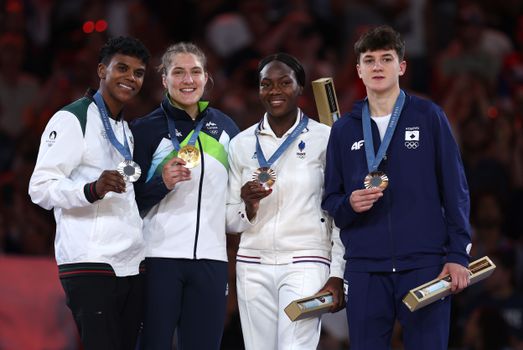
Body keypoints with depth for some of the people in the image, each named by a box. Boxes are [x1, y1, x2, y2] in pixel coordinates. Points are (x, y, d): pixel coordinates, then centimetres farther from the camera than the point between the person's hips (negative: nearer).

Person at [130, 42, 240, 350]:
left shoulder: (225, 127, 14)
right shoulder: (147, 129, 2)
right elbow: (131, 200, 0)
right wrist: (161, 183, -16)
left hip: (211, 258, 3)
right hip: (160, 256, -3)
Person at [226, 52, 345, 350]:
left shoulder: (324, 138, 1)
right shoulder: (242, 144, 9)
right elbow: (231, 222, 12)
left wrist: (337, 275, -3)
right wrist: (249, 206, -10)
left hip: (305, 264, -3)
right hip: (253, 266, 3)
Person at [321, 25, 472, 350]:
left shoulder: (429, 117, 4)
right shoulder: (344, 129, 12)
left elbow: (455, 188, 3)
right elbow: (330, 200, 14)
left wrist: (458, 253, -4)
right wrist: (349, 204, -9)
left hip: (424, 263, -2)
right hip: (364, 269, 2)